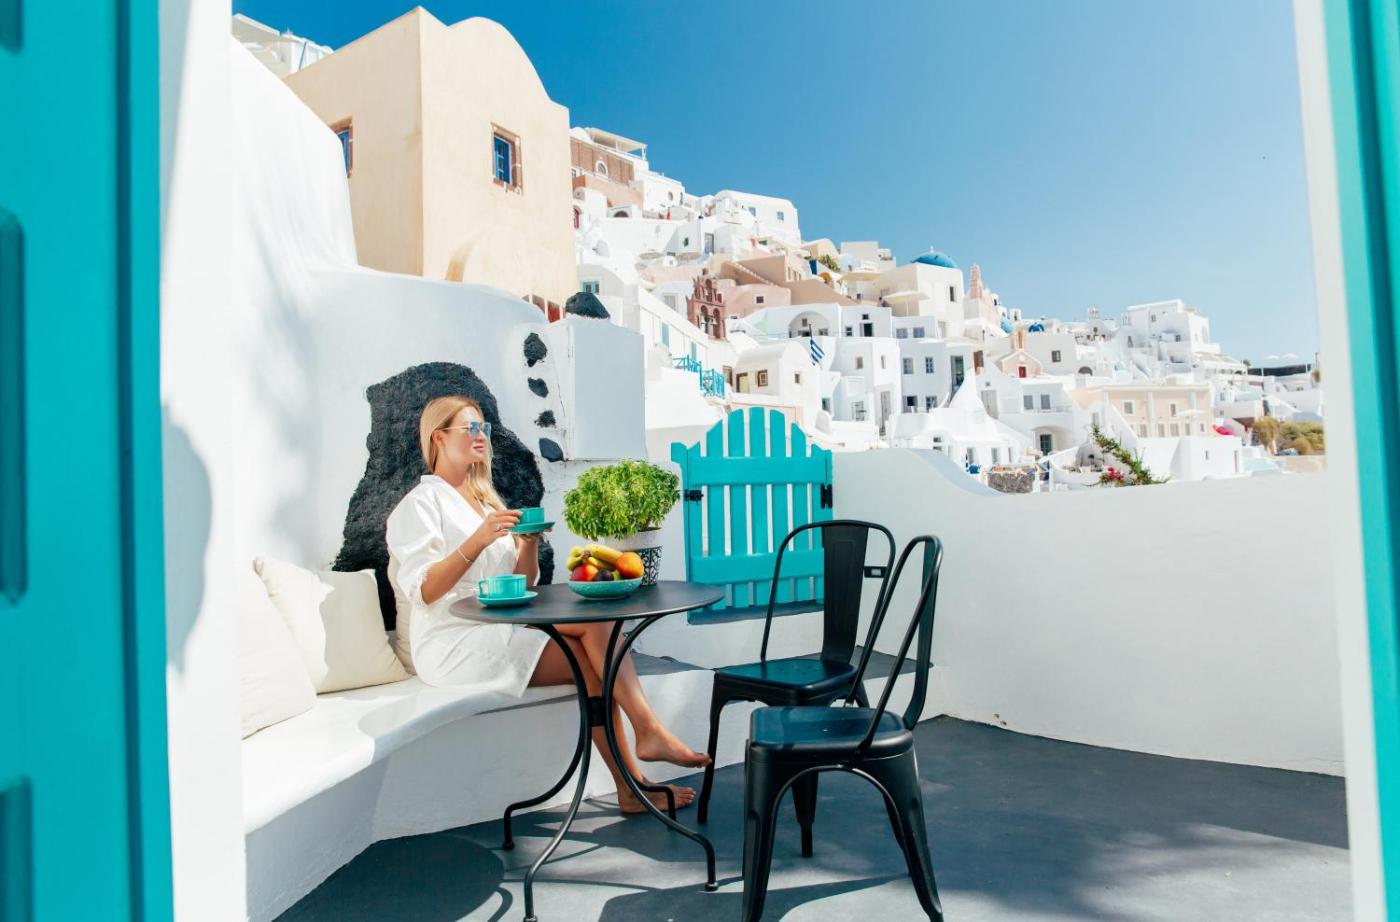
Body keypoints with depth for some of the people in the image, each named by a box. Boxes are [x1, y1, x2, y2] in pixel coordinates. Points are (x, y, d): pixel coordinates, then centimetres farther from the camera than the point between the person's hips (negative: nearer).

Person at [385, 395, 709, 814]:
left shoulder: (485, 499, 21)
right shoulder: (420, 504, -1)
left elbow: (521, 585, 15)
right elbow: (423, 591, -15)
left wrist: (528, 545, -5)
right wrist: (478, 540, -25)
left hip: (499, 631, 7)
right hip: (453, 642, -7)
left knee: (590, 663, -19)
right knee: (596, 617, -22)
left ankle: (632, 785, -15)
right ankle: (649, 731, -21)